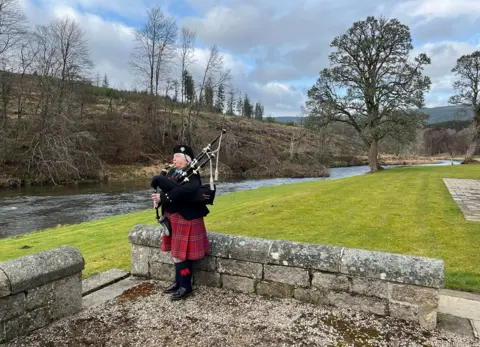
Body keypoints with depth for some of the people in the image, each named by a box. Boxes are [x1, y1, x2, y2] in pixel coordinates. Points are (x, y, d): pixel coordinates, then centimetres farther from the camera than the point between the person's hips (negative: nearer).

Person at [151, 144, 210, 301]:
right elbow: (163, 187, 11)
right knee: (176, 252, 18)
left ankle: (186, 286, 17)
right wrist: (158, 198, -12)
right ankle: (179, 282, 34)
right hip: (172, 218, 9)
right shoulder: (172, 172, 10)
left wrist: (163, 197, -34)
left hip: (185, 219, -8)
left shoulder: (191, 175, -17)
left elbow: (186, 191, -37)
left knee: (181, 254, 0)